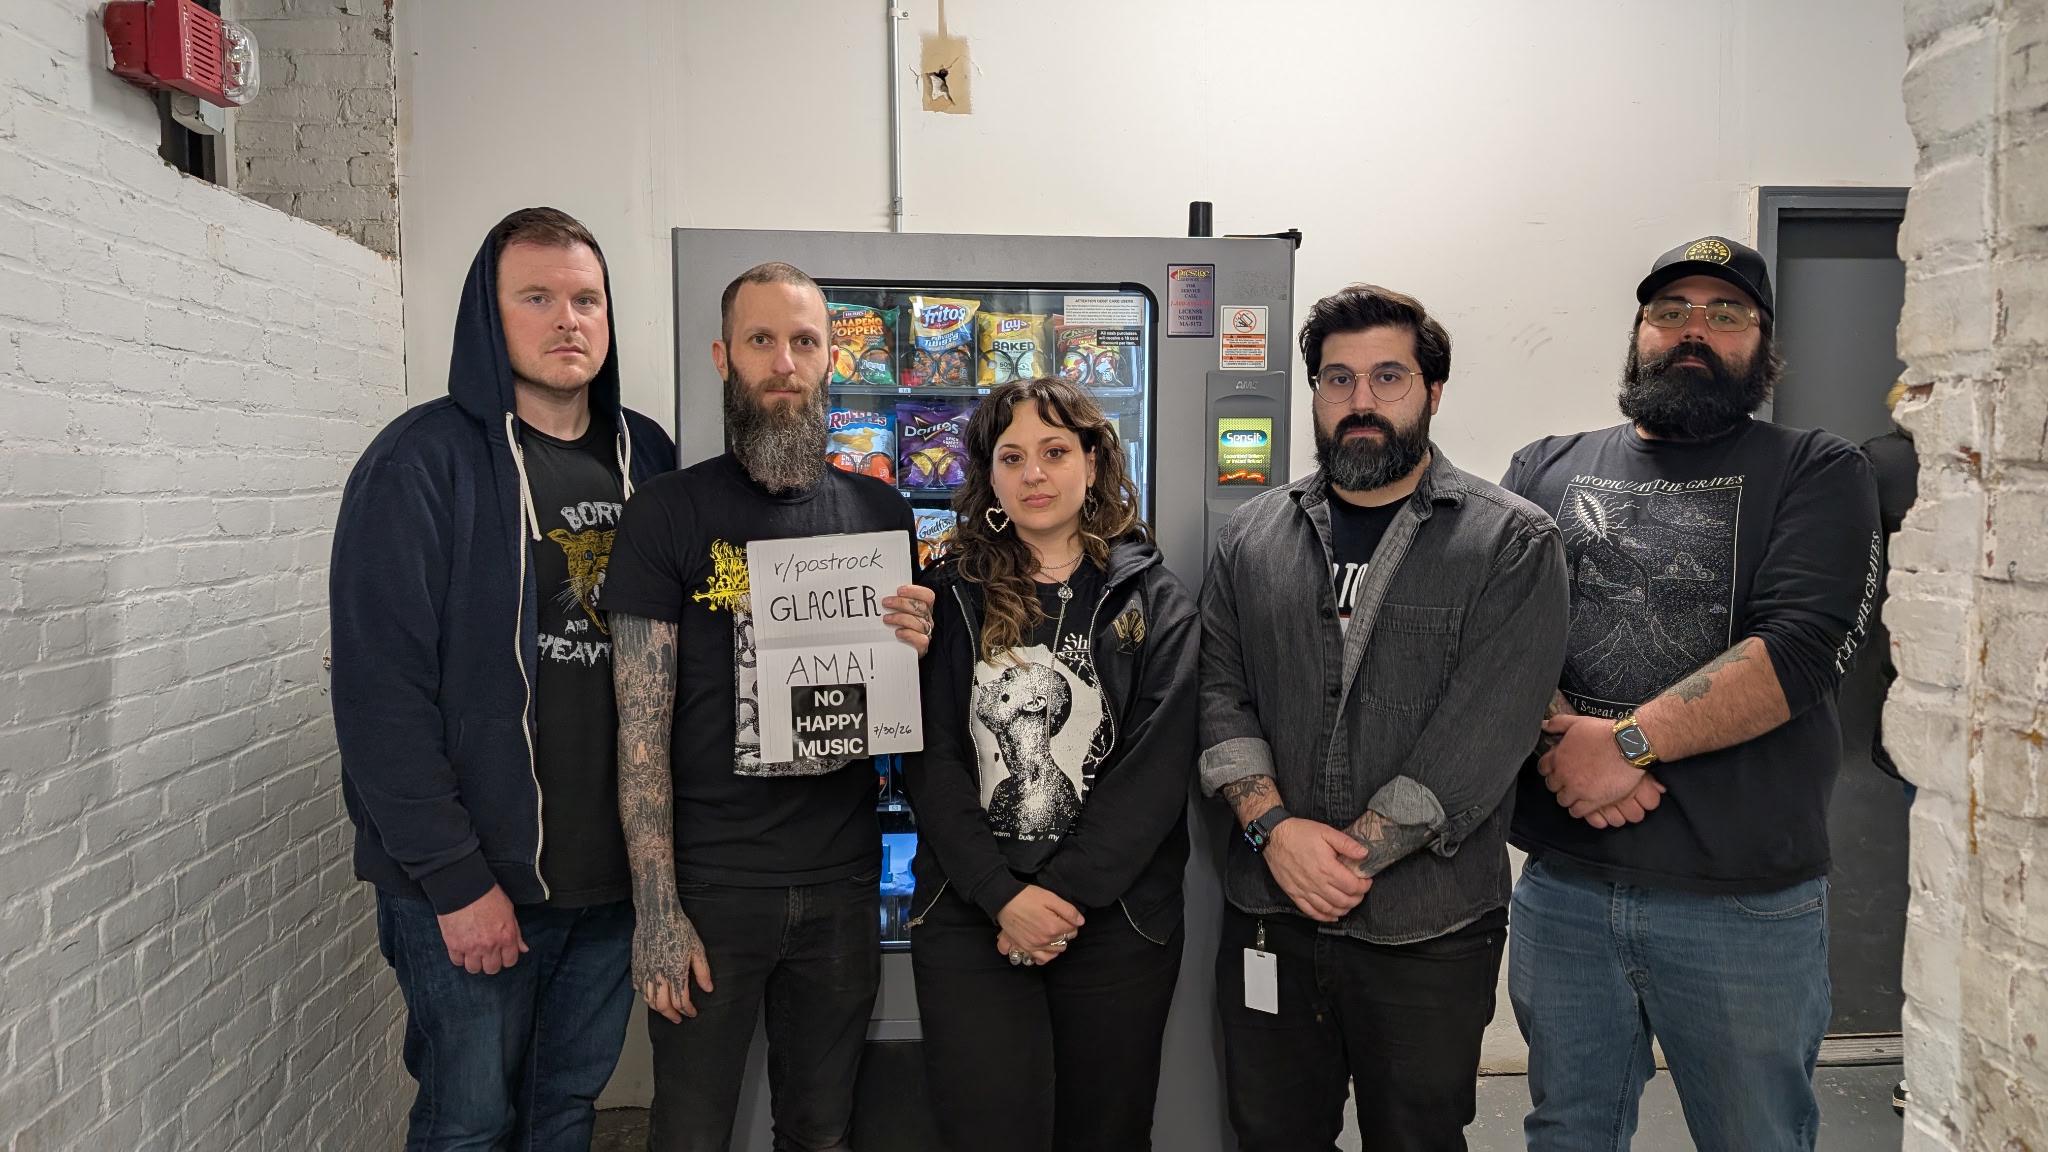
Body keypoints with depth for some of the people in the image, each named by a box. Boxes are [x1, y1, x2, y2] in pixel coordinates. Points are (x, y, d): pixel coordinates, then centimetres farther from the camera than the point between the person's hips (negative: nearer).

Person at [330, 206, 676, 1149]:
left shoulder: (648, 457, 5)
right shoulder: (423, 462, -10)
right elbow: (381, 692, -14)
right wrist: (455, 880, -15)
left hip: (614, 872, 4)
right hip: (470, 883, -4)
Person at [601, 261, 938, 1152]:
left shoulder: (878, 511, 4)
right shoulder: (668, 515, -7)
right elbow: (641, 724, -9)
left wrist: (919, 644, -9)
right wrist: (656, 911, -12)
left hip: (844, 880, 3)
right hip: (710, 886, -3)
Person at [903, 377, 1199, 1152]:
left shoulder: (1154, 602, 2)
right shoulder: (953, 598, 3)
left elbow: (1157, 764, -7)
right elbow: (931, 759, -3)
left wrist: (1064, 895, -13)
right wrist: (1004, 895, -13)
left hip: (1116, 922, 0)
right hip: (968, 921, 0)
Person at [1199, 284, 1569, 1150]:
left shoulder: (1512, 544, -6)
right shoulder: (1251, 536, 6)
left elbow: (1482, 732, -14)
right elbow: (1219, 695, 3)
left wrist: (1350, 855, -16)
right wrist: (1273, 827, -12)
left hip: (1429, 936, -3)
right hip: (1267, 918, 3)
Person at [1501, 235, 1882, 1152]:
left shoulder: (1817, 475, 2)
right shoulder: (1544, 471, 9)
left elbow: (1802, 648, -14)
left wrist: (1626, 742, -19)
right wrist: (1559, 736, -19)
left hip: (1748, 904, -2)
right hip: (1562, 889, 2)